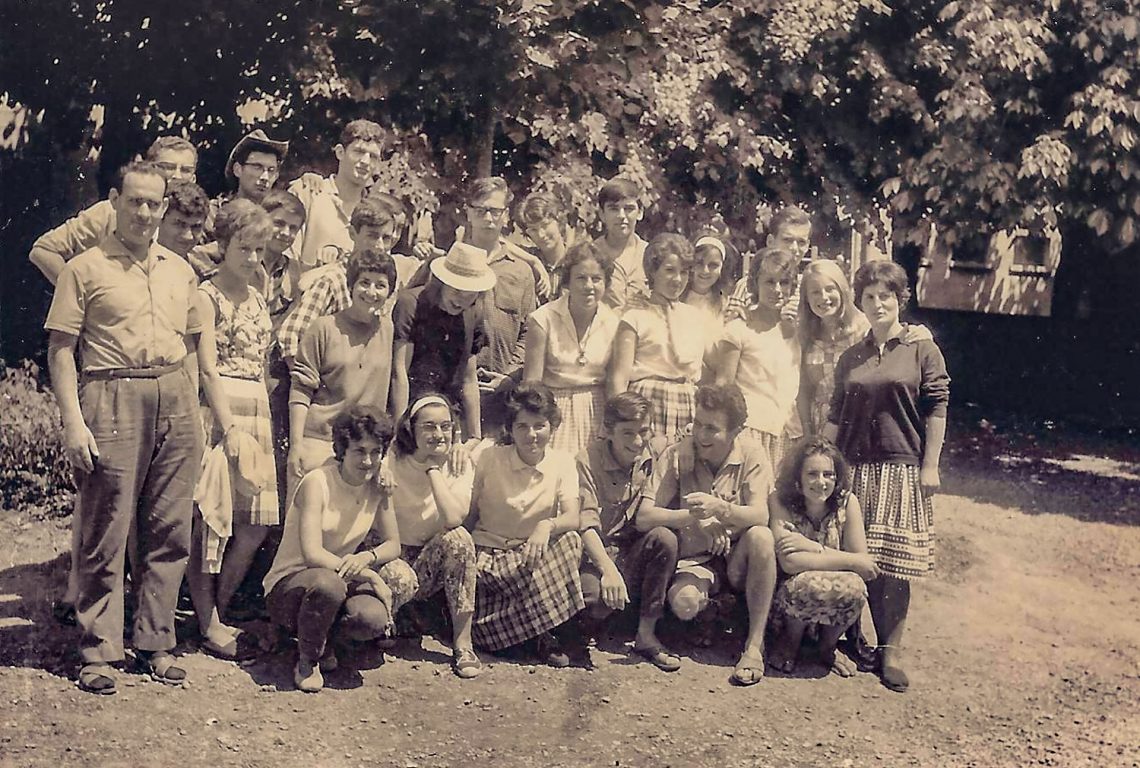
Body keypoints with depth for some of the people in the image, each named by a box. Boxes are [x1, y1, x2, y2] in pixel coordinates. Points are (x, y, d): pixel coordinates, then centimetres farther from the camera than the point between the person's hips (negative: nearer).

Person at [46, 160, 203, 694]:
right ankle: (98, 651, 8)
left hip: (176, 403, 4)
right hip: (112, 400, -4)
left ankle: (155, 644, 17)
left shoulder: (181, 271, 17)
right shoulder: (85, 269, 3)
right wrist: (73, 420, -11)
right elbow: (61, 350, -1)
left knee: (168, 532, 6)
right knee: (105, 533, -2)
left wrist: (192, 406, 12)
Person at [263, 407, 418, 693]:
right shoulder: (318, 482, -18)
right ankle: (306, 661, -11)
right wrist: (369, 576, -29)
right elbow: (313, 554, -25)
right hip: (289, 584, -5)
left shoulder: (378, 487, 0)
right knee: (328, 583, -39)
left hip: (338, 582, 5)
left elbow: (393, 544, 2)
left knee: (374, 618, -28)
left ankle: (327, 643, 8)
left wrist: (366, 558, -21)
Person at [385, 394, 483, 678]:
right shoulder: (391, 464, -8)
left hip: (436, 561, 2)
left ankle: (463, 644, -21)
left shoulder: (459, 465, -4)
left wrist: (433, 468, -18)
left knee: (458, 538, -31)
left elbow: (454, 517, -24)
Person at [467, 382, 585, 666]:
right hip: (488, 552, -2)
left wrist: (547, 526, -37)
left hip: (534, 555, 2)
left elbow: (572, 518, -15)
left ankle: (544, 634, -20)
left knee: (570, 540, -31)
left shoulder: (562, 463, -2)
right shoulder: (490, 458, -4)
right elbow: (469, 513, 0)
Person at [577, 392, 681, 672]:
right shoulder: (588, 461, -14)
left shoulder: (654, 452, 0)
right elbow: (586, 525, -22)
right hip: (596, 553, -4)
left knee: (665, 538, -27)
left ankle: (647, 634, -16)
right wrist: (608, 568, -36)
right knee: (596, 597, -35)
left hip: (634, 552, 4)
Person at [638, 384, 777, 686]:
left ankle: (755, 644, -23)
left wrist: (720, 508, -40)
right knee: (684, 603, -33)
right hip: (695, 559, -1)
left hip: (737, 558, 1)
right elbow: (644, 518, -14)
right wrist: (692, 515, -26)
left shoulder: (752, 455, -8)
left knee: (760, 537, -33)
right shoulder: (677, 455, -9)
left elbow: (760, 516, -22)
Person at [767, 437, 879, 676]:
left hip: (833, 609, 3)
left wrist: (812, 547, -22)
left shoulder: (847, 502, -7)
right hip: (789, 595, -3)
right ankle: (790, 639, 0)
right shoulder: (780, 501, -14)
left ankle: (828, 646, 2)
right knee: (809, 584, -35)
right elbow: (789, 562, -25)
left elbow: (863, 560, -13)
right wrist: (850, 561, -23)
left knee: (855, 587, -30)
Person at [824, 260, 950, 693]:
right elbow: (835, 417, 14)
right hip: (855, 467, 3)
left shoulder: (922, 350, 2)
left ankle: (892, 650, 4)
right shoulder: (851, 358, 13)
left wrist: (930, 465, -7)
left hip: (902, 469, -3)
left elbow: (936, 409, -1)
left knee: (895, 561, -3)